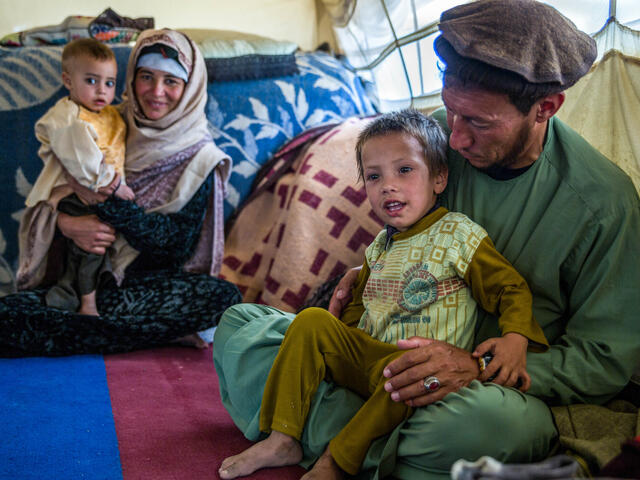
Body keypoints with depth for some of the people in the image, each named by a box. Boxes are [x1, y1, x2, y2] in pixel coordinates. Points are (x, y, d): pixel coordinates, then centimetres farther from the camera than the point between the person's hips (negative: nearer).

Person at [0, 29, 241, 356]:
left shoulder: (198, 156, 1)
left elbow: (177, 245, -9)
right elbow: (43, 191, 6)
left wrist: (109, 199, -21)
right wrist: (64, 222, -19)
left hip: (154, 284, -2)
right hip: (80, 276, 2)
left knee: (224, 296, -30)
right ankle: (159, 332, -21)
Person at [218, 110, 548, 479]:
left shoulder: (459, 234, -3)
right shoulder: (381, 246, 15)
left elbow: (512, 287, -6)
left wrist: (516, 338, -25)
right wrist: (335, 339, 9)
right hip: (367, 357, 6)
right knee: (312, 320, -10)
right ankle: (283, 440, -9)